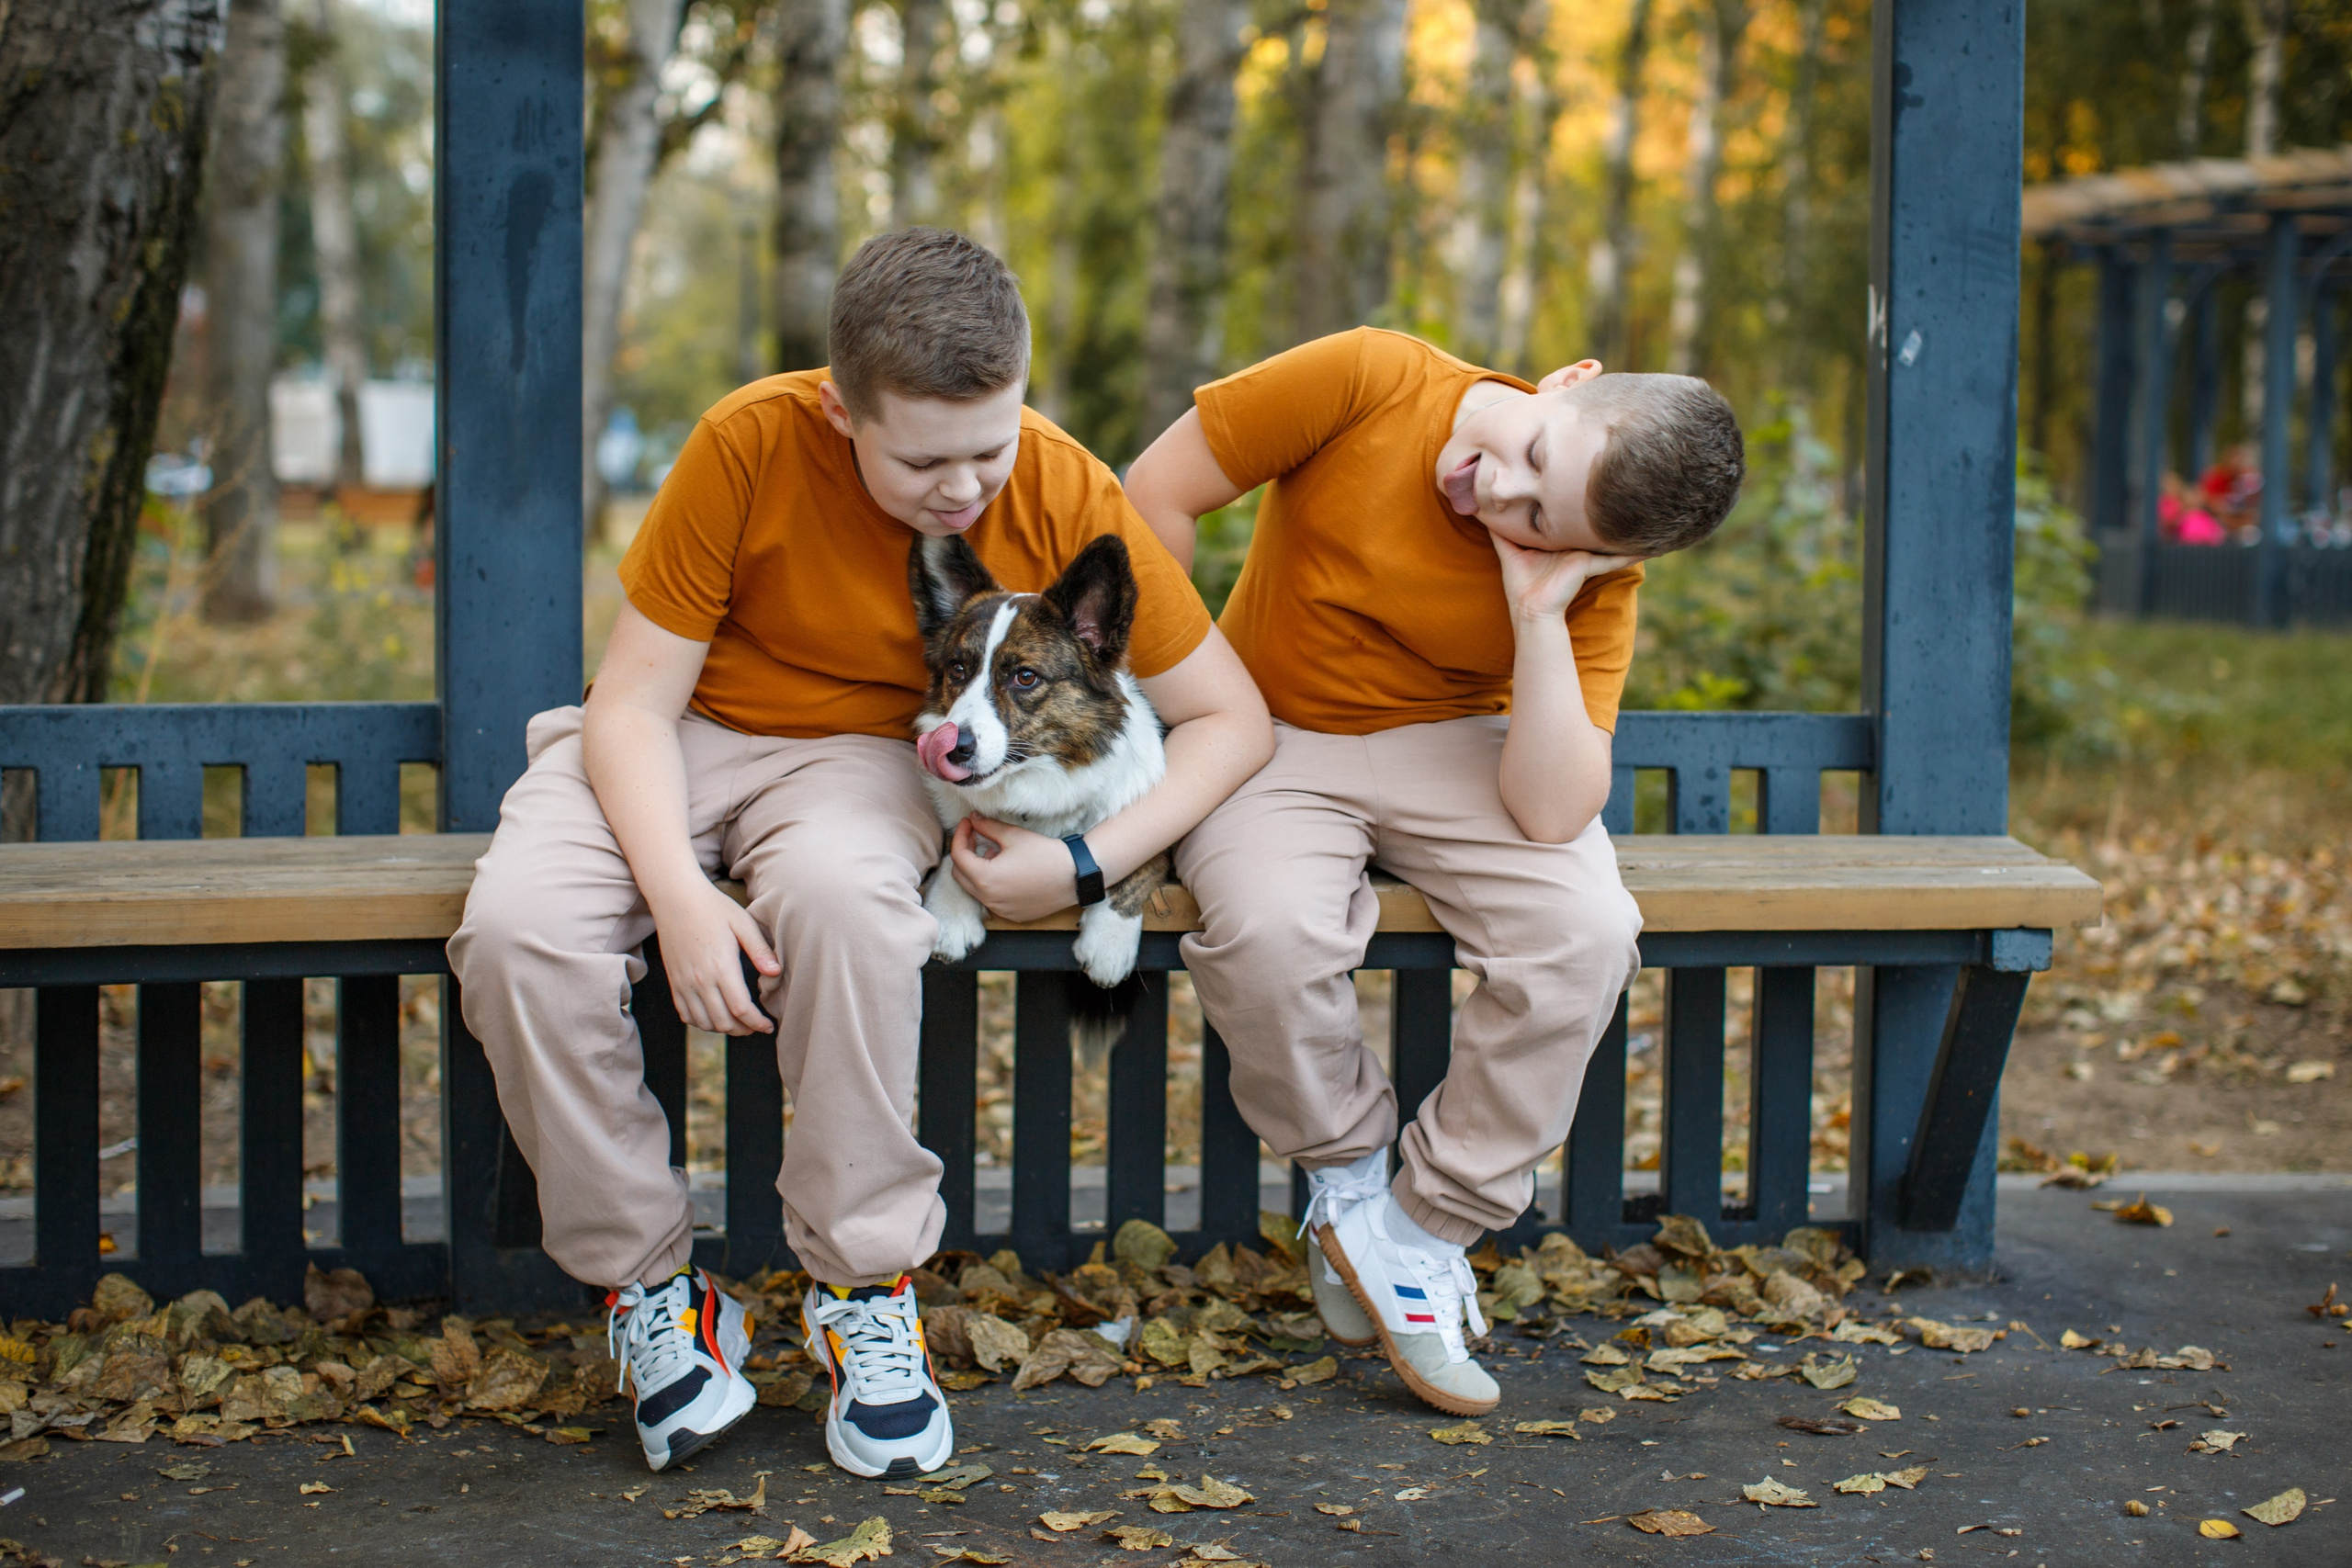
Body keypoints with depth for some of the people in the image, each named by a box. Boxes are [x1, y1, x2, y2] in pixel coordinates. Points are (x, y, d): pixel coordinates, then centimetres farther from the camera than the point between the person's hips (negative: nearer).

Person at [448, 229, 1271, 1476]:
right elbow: (633, 703, -16)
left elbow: (1230, 718, -9)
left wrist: (1089, 864, -24)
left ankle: (863, 1291, -20)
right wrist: (679, 894, -33)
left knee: (843, 898, -38)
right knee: (517, 930, -31)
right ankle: (648, 1287, -10)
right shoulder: (750, 446, -22)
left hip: (860, 754, 0)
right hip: (669, 740, 1)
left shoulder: (1064, 496, -18)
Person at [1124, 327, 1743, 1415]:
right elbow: (1158, 491, -12)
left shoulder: (1594, 584, -16)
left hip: (1450, 746, 1)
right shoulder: (1369, 380, -21)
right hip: (1276, 733, -1)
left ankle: (1421, 1227, -9)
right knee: (1269, 928, -33)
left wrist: (1540, 616, -33)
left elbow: (1555, 814, -25)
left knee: (1585, 929, -27)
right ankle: (1350, 1181, -2)